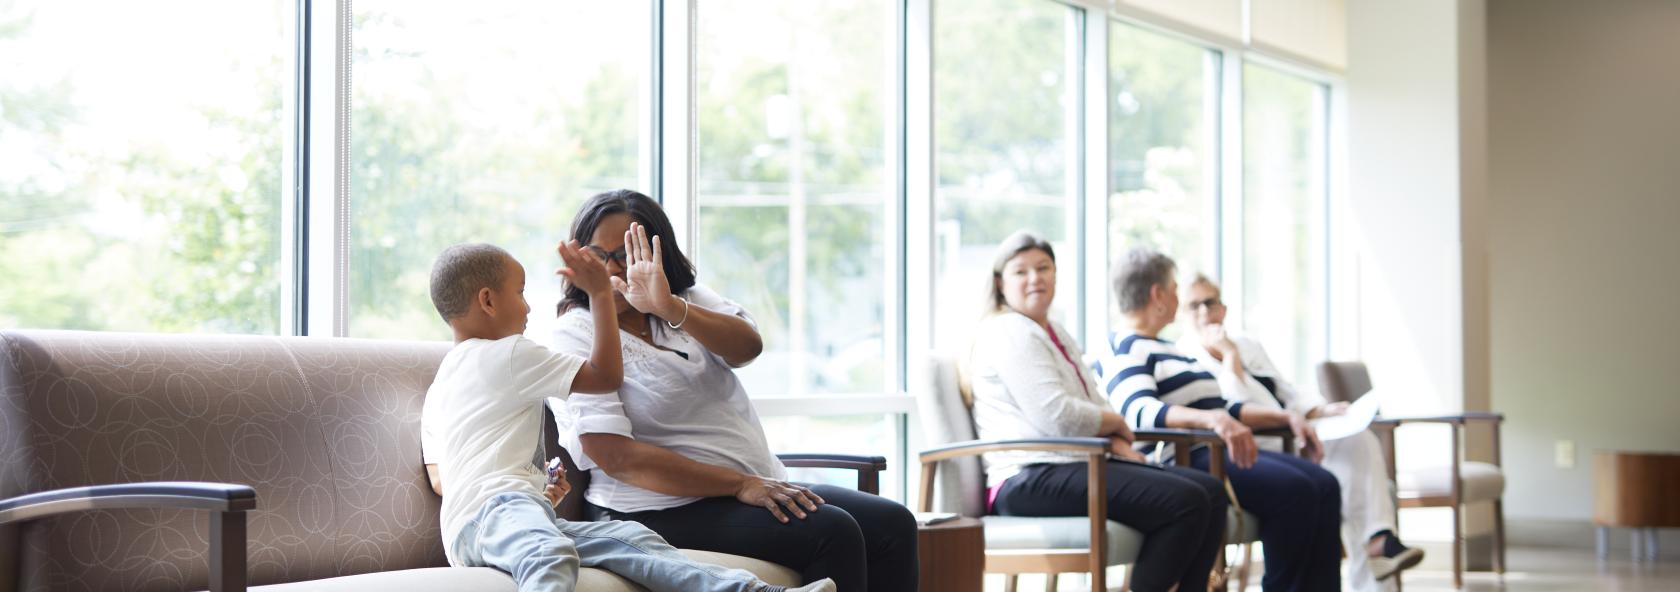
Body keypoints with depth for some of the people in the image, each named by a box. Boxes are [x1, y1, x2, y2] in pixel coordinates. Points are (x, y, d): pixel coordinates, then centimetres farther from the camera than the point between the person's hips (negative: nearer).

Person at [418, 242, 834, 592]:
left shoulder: (438, 385, 31)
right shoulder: (508, 355, 4)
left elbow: (437, 478, 30)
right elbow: (607, 375, 4)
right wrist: (601, 294, 10)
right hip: (499, 503, -8)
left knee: (631, 539, -10)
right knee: (552, 557, -42)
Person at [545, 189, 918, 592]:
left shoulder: (689, 299, 14)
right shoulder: (576, 333, -3)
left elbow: (748, 346, -9)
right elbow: (615, 457, -15)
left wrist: (672, 308, -28)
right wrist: (740, 484, -19)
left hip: (763, 487, 7)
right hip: (668, 510, -6)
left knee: (893, 525, -11)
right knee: (832, 532, -26)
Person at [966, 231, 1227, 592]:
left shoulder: (1055, 332, 24)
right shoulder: (1007, 333, -8)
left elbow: (1094, 403, 22)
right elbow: (1058, 417, -19)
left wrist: (1120, 445, 1)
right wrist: (1115, 423, -1)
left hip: (1077, 465, 10)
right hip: (1031, 480, -10)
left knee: (1211, 491, -4)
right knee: (1184, 502, -24)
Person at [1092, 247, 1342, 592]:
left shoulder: (1167, 349, 27)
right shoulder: (1125, 350, -5)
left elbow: (1221, 407, 31)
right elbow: (1139, 411, -25)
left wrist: (1285, 418, 20)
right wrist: (1212, 420, -40)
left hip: (1223, 450, 10)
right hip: (1185, 459, -10)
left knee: (1324, 485, -10)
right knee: (1294, 489, -26)